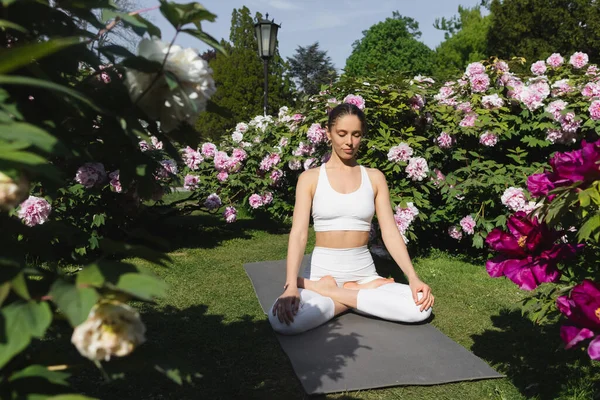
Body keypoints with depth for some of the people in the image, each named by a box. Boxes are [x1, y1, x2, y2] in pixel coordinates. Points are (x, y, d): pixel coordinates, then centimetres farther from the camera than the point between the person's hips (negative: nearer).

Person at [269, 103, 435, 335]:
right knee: (282, 320, -32)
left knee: (420, 307, -24)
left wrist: (413, 278, -13)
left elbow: (390, 232, 2)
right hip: (322, 272, -2)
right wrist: (290, 286, -24)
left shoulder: (374, 177, 6)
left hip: (364, 273, 3)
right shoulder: (310, 178, 1)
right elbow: (298, 233, -9)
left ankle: (329, 292, -9)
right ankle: (362, 294, -9)